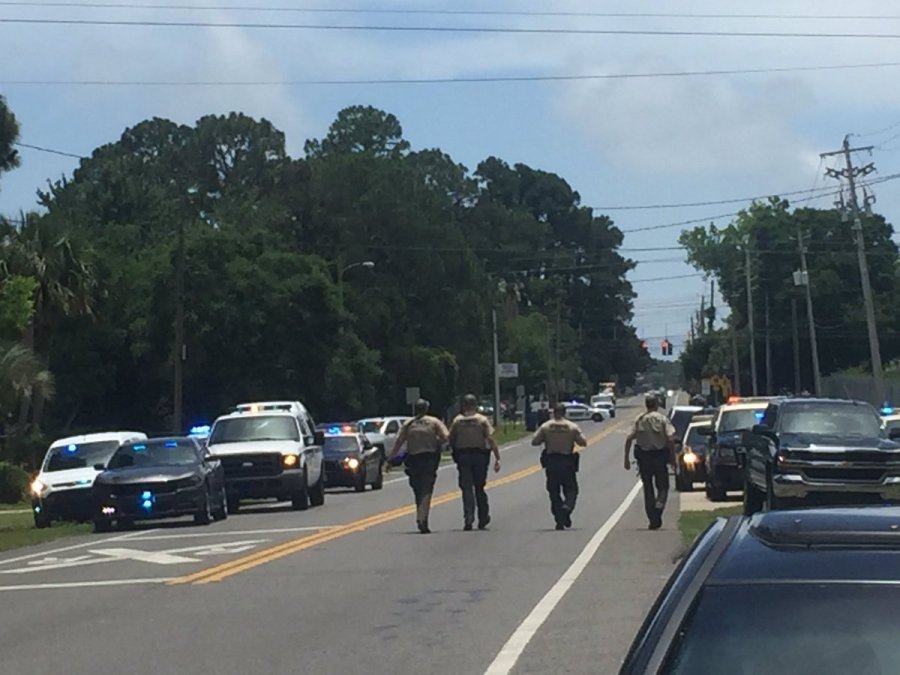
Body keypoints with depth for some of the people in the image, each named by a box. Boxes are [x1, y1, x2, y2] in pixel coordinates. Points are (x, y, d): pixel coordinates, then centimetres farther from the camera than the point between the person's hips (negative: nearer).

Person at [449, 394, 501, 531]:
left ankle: (468, 518, -13)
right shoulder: (482, 420, -2)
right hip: (480, 455, 0)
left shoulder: (457, 420, 2)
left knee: (467, 488, 0)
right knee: (479, 487, 13)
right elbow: (490, 439, -9)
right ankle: (483, 517, 19)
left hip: (462, 457, 0)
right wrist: (497, 458, -10)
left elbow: (451, 439, 1)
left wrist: (455, 453, 16)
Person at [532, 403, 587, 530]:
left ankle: (559, 520, 2)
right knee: (571, 490, 9)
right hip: (567, 462, -1)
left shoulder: (545, 426, 0)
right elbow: (583, 442, -2)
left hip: (551, 462, 1)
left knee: (554, 492, 8)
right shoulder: (573, 427, -2)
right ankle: (567, 507, -21)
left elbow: (534, 442, -2)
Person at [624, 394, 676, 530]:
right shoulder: (662, 419, -3)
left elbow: (629, 439, -3)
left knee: (648, 488, 10)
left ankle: (653, 520, 10)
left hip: (643, 457, 2)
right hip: (659, 455, -2)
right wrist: (672, 455, -4)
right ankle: (659, 504, -18)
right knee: (662, 486, 12)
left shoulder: (639, 420, 3)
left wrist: (626, 458, 1)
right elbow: (670, 439, -13)